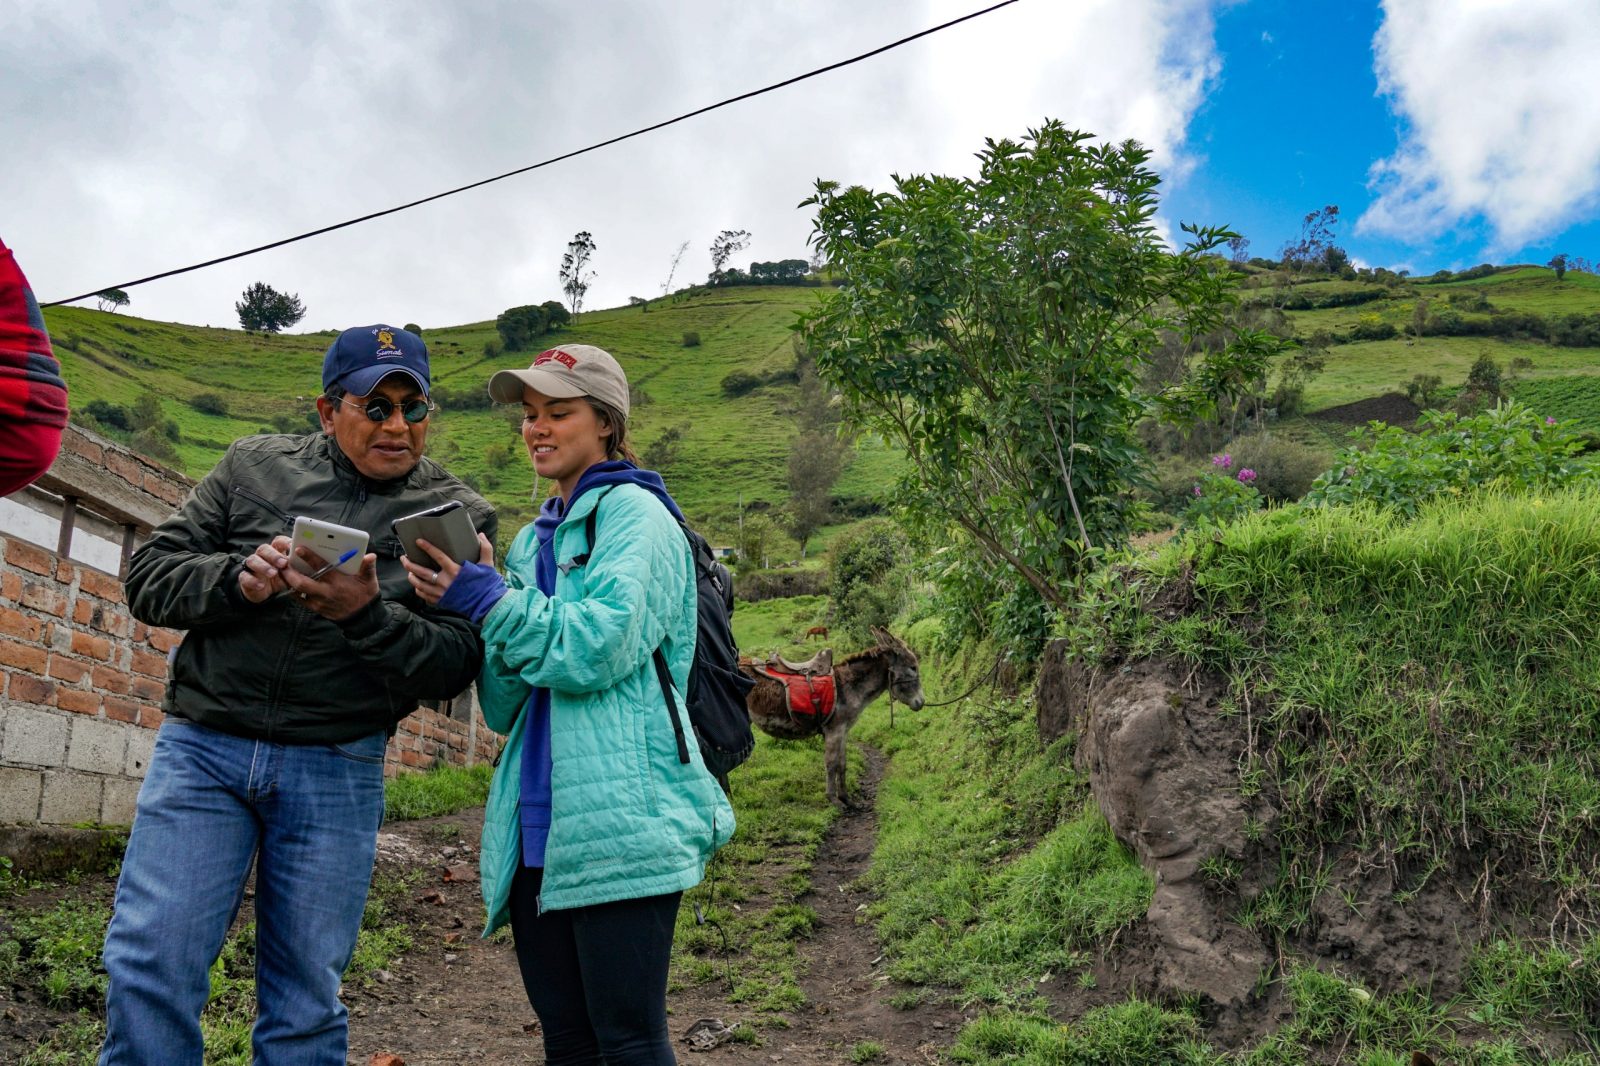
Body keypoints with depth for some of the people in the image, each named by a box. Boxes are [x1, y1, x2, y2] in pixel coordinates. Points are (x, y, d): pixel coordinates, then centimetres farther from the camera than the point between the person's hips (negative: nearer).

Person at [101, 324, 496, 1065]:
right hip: (202, 747, 1)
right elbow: (149, 578, 6)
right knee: (149, 965, -3)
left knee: (305, 997, 5)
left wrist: (366, 614, -23)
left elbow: (456, 666, -5)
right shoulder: (255, 466, 8)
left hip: (335, 771, -1)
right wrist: (236, 580, -14)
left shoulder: (459, 516, 2)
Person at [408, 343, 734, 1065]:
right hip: (536, 825, 8)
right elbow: (505, 707, 14)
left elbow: (601, 648, -17)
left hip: (620, 820, -7)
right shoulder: (534, 537, 20)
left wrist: (488, 600, -10)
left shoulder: (635, 514, -1)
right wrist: (471, 604, -2)